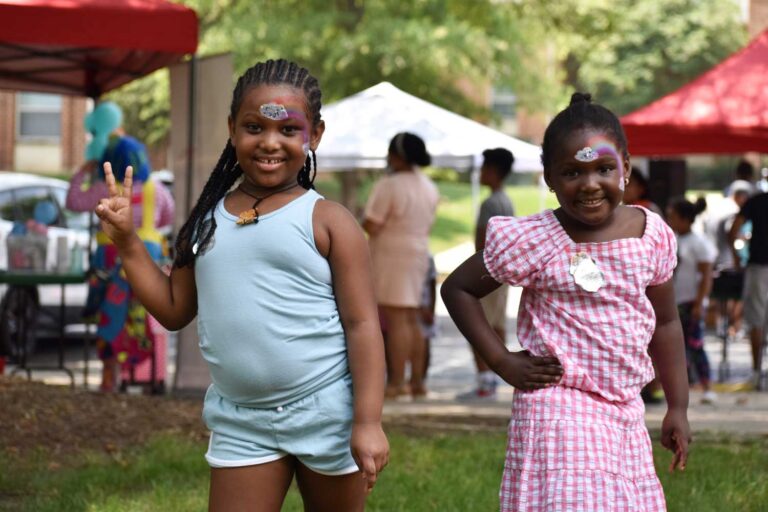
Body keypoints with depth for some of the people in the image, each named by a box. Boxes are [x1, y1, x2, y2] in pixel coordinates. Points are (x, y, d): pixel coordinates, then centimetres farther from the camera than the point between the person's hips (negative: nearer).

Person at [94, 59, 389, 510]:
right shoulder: (208, 220, 6)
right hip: (240, 420, 4)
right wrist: (127, 243, 5)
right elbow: (175, 310, 14)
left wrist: (368, 421, -16)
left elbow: (362, 324, -10)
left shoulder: (328, 221, -8)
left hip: (326, 414, -4)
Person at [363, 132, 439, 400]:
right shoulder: (429, 187, 12)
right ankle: (417, 381, 15)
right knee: (411, 320, 13)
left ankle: (397, 382, -7)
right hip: (419, 254, 8)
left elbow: (371, 226, -16)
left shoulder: (389, 186, -15)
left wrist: (365, 220, 3)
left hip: (391, 256, -8)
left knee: (395, 320, -7)